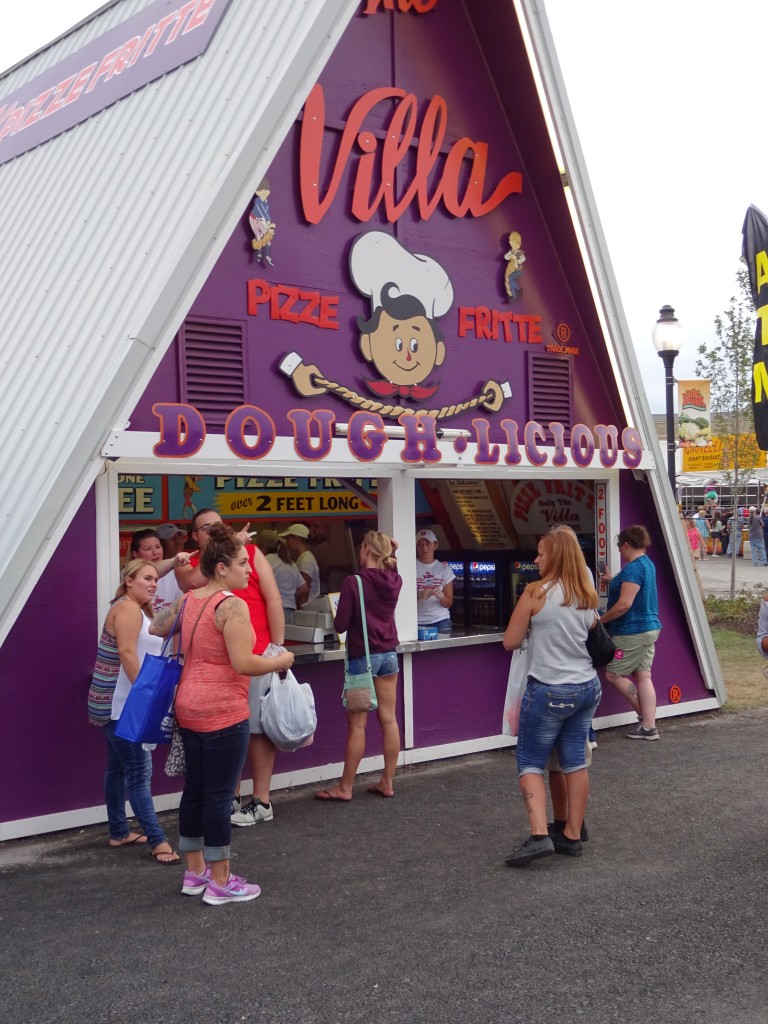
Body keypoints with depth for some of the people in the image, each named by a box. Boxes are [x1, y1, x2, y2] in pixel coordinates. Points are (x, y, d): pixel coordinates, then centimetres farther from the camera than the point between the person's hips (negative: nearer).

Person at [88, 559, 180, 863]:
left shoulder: (137, 609, 17)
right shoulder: (128, 608, -15)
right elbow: (126, 653, -23)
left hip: (120, 703, 11)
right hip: (122, 704, -11)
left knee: (118, 768, 15)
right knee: (139, 773, -9)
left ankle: (119, 832, 22)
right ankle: (157, 840, -8)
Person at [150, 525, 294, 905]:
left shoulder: (188, 600, 7)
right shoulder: (232, 605, -18)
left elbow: (156, 628, 24)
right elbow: (244, 664, -23)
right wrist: (281, 661, -8)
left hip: (190, 708, 9)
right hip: (223, 712, -9)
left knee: (195, 789, 15)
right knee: (220, 795, 0)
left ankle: (194, 873, 27)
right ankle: (220, 883, 9)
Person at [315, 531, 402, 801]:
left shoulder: (353, 582, -15)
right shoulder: (395, 580, 1)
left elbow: (340, 625, -12)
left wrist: (343, 618, 10)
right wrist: (389, 555, 11)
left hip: (362, 657, -5)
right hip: (389, 654, 6)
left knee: (357, 724, 0)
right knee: (389, 719, 9)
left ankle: (345, 787, 9)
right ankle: (387, 782, 16)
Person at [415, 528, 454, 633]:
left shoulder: (445, 569, 7)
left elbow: (448, 603, 7)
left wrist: (441, 596, -13)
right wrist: (419, 596, -21)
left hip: (441, 621, 2)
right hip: (416, 622, -2)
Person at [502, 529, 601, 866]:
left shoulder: (536, 592, -14)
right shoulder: (588, 596, 5)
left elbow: (510, 642, -9)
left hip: (549, 691, -6)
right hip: (587, 687, 6)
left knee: (530, 763, 3)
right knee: (575, 763, 12)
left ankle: (539, 835, -10)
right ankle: (572, 836, 19)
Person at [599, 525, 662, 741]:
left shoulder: (633, 568, -19)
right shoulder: (647, 564, 12)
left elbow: (624, 603, -25)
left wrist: (601, 619, -15)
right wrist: (611, 580, 21)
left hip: (633, 632, -10)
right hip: (649, 628, 10)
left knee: (614, 674, 1)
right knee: (643, 676, 8)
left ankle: (644, 715, 7)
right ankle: (649, 726, 7)